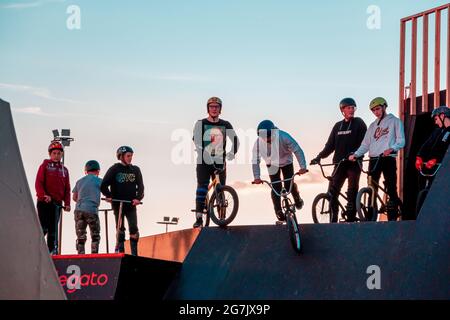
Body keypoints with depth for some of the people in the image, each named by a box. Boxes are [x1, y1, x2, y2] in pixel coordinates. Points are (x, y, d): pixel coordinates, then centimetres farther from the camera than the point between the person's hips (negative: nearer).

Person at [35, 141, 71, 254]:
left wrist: (67, 203, 2)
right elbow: (38, 183, -4)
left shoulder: (64, 170, 17)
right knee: (43, 228, -11)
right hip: (44, 202, -4)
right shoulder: (45, 166, 5)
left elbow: (67, 188, 14)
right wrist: (43, 195, -19)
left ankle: (52, 250, 4)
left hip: (57, 203, 4)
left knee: (53, 229, 4)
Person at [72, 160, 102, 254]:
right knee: (95, 236, 7)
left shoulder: (80, 181, 19)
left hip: (79, 210, 4)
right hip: (92, 209, -4)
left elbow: (74, 198, 23)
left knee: (80, 237, 5)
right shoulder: (98, 181, 5)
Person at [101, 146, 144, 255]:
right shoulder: (115, 169, -3)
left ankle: (134, 254, -2)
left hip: (131, 204, 2)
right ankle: (120, 251, 13)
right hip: (118, 204, -1)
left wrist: (138, 198, -12)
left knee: (134, 229, -6)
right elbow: (104, 185, -2)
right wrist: (108, 196, -13)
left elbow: (140, 185, 3)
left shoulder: (135, 170, 5)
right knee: (120, 229, 5)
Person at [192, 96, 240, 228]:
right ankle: (199, 218, -15)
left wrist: (232, 152, -8)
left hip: (219, 162, 2)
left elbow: (235, 139, 10)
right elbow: (197, 141, -10)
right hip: (204, 162, -2)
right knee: (202, 187, -13)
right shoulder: (200, 124, 3)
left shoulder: (225, 125, 10)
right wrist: (203, 155, -25)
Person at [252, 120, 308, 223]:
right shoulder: (258, 143, -29)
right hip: (272, 165, 1)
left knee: (289, 185, -7)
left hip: (286, 162, -1)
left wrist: (302, 167, -39)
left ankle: (297, 198, 26)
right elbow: (255, 161, -23)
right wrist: (257, 177, -32)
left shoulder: (283, 137, -36)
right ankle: (278, 211, 5)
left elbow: (297, 150, -30)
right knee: (276, 187, -8)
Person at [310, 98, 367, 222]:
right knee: (332, 191, -4)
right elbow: (330, 145, 15)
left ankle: (350, 218, -2)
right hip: (340, 163, 4)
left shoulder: (359, 123, 3)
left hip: (354, 163, -4)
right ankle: (333, 219, 0)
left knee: (352, 192, -5)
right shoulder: (338, 126, 17)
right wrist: (319, 157, 3)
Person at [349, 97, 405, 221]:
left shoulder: (394, 121, 7)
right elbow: (365, 144, 16)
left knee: (391, 189, -9)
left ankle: (392, 218, -9)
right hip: (374, 159, 5)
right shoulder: (373, 126, 22)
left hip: (388, 158, -5)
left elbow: (401, 141, -2)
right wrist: (355, 154, -2)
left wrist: (391, 148, -22)